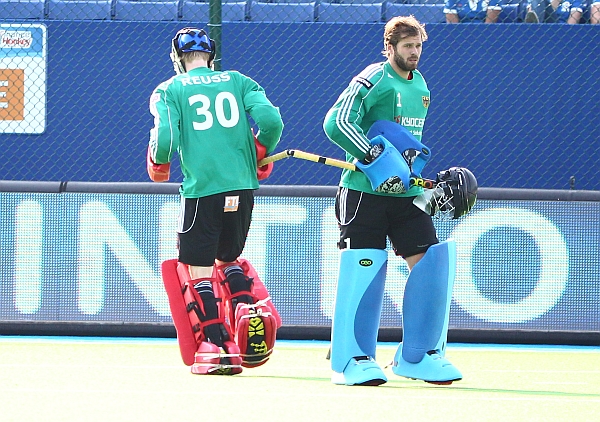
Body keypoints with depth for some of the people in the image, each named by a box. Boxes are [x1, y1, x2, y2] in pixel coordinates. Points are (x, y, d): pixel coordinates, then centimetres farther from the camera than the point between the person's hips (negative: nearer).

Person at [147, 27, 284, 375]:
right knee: (227, 258, 22)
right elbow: (271, 120, 0)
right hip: (243, 186, 4)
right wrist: (260, 155, 18)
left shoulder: (169, 90, 7)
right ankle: (250, 309, -4)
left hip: (202, 188, -4)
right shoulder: (238, 81, 14)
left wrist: (158, 167, 14)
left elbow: (165, 139, -8)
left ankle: (216, 347, -7)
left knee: (198, 268, 2)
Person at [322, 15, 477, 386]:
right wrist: (376, 157, -23)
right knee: (363, 269, -8)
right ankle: (352, 359, 0)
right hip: (364, 190, -7)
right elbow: (336, 123, -19)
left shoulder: (420, 86, 15)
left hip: (407, 193, 7)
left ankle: (417, 356, 9)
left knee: (430, 263, -1)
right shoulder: (371, 80, -8)